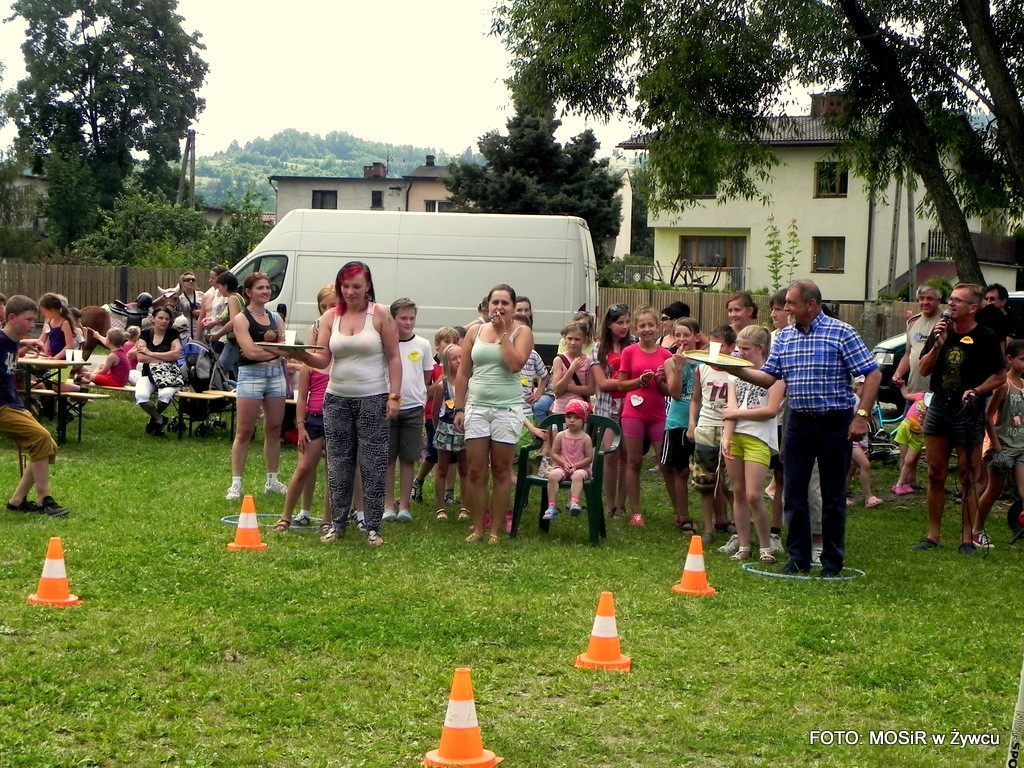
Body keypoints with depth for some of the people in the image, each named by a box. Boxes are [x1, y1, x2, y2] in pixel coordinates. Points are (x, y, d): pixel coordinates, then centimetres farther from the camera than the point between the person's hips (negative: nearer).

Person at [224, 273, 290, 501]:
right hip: (251, 375, -5)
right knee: (244, 432, -4)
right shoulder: (241, 319, -3)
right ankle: (236, 483, 0)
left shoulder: (275, 318, 15)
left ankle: (272, 481, 19)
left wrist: (261, 348, -8)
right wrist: (276, 349, -5)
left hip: (276, 374, 6)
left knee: (274, 429, 9)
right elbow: (251, 351, -14)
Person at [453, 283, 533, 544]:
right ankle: (477, 528, 9)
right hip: (476, 406, 2)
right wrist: (459, 408, 5)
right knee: (476, 471, 1)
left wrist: (502, 332, -10)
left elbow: (515, 364, -16)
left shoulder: (521, 332, 1)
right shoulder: (475, 331, 9)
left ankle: (495, 530, 9)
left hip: (507, 408, -2)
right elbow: (462, 373, 10)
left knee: (501, 470, 3)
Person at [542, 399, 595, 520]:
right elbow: (554, 453, 7)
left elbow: (589, 458, -2)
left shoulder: (585, 438, -1)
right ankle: (552, 507, -29)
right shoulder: (561, 435, 5)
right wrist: (564, 463, -9)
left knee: (577, 476, -37)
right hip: (562, 466, 2)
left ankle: (574, 503, -46)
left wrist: (576, 465, -13)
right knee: (553, 475, -30)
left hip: (580, 468, -2)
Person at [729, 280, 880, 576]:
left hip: (834, 422, -5)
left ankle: (832, 562, 12)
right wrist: (735, 369, -8)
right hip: (798, 421, 5)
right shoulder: (784, 337, 8)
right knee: (794, 493, 6)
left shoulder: (841, 333, -8)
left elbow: (872, 374, -9)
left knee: (833, 496, 3)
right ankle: (798, 558, 17)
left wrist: (861, 416, -15)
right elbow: (769, 377, 7)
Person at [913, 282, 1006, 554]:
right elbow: (924, 370, 5)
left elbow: (1000, 376, -3)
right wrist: (938, 345, -9)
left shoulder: (985, 338, -6)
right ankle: (933, 535, 16)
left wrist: (976, 391, -18)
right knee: (935, 475, 7)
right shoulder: (941, 331, 7)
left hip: (969, 412, -4)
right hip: (938, 407, 4)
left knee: (968, 478, 0)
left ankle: (967, 538, 7)